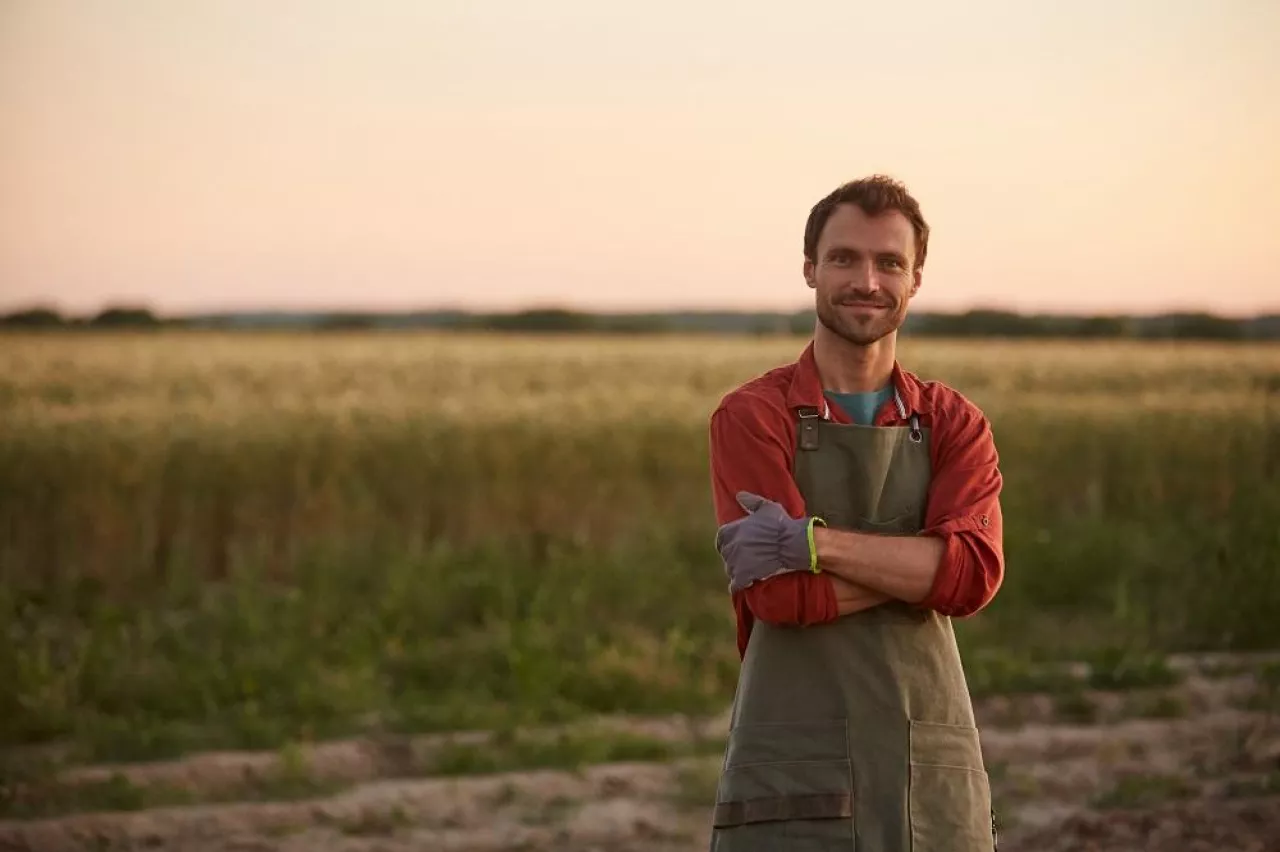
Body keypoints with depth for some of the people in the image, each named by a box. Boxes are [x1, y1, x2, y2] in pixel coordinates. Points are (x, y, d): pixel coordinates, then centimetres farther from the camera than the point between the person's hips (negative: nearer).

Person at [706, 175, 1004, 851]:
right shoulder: (752, 417, -2)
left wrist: (813, 541, -18)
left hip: (935, 778, 3)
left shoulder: (954, 425, 8)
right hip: (792, 775, -3)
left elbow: (976, 572, -11)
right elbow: (787, 594, -15)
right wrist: (920, 564, -9)